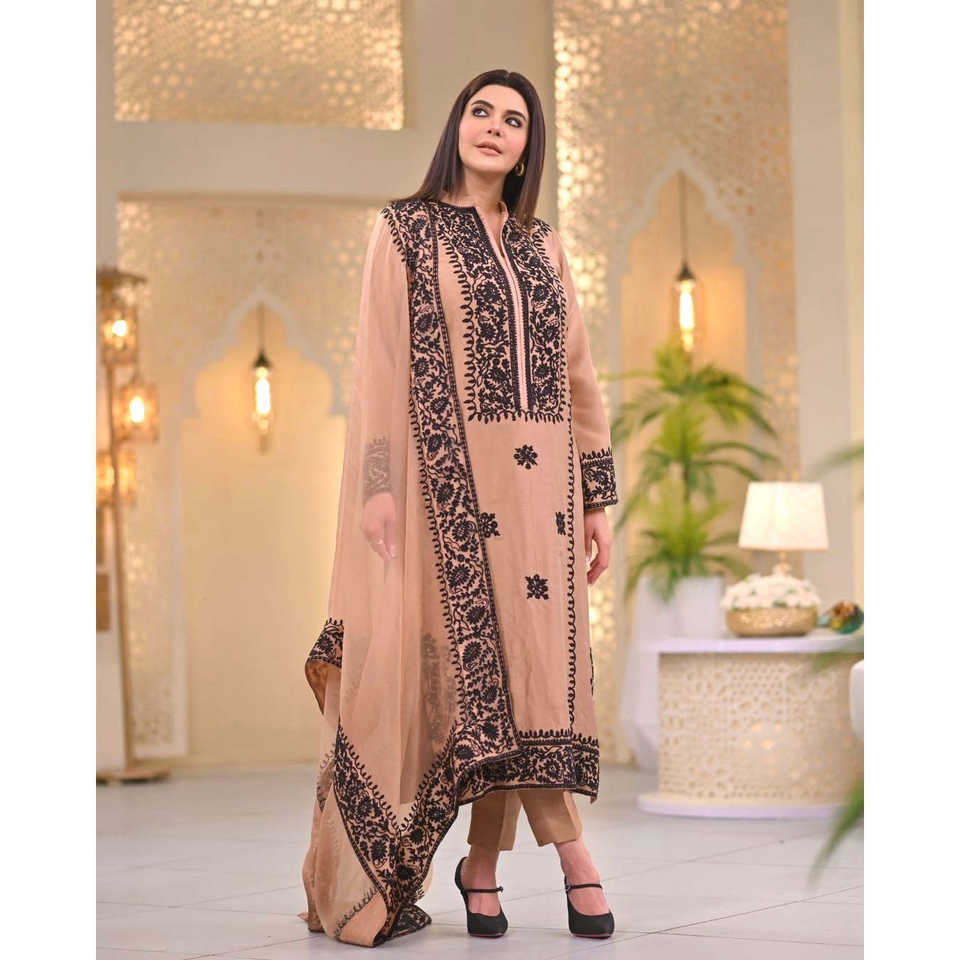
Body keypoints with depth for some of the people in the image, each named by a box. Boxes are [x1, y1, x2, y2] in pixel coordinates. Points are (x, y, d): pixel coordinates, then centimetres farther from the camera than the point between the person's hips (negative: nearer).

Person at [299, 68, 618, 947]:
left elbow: (577, 375, 14)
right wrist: (378, 482, -13)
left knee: (535, 660, -1)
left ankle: (484, 865, 5)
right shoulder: (405, 230, 4)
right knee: (486, 654, -6)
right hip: (455, 473, -4)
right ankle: (570, 850, 1)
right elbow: (380, 362, -3)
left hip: (542, 479, 4)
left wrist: (598, 500, 9)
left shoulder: (543, 247, 16)